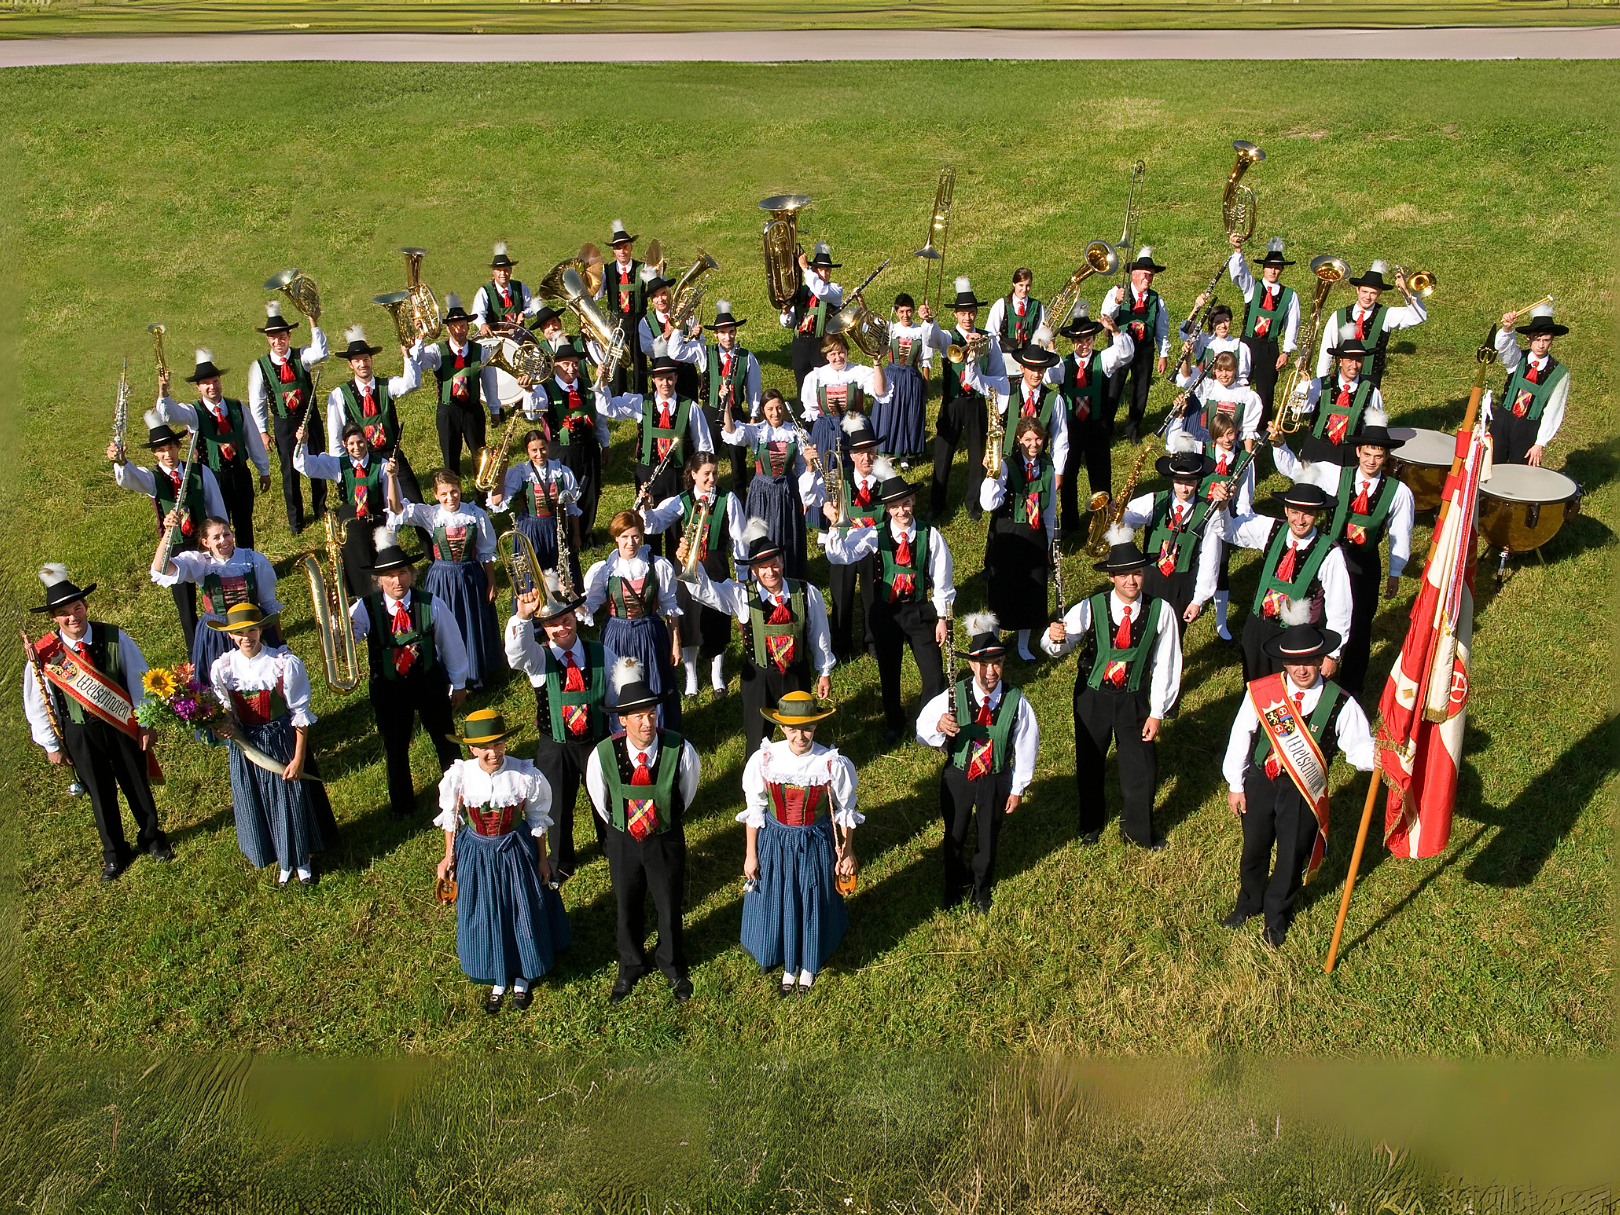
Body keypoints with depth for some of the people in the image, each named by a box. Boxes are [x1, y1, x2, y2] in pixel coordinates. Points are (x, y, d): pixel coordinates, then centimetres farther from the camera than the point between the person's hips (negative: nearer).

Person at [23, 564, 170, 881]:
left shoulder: (114, 638, -15)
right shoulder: (43, 653, -14)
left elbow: (139, 680, -7)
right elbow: (36, 703, -4)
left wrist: (146, 723, -5)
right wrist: (51, 745, 1)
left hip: (122, 725, 0)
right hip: (79, 734, 0)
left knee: (138, 786, 17)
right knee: (101, 795, 16)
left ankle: (152, 837, 44)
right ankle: (114, 853, 38)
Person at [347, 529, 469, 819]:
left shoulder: (432, 604, -16)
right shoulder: (365, 609, -16)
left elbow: (451, 643, -5)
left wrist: (458, 683, 3)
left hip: (430, 683, 0)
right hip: (388, 689, 0)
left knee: (444, 739, 18)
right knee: (395, 746, 18)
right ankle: (401, 803, 42)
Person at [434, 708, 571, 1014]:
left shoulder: (524, 775, -21)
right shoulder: (459, 776, -18)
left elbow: (537, 818, -5)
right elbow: (450, 817, 1)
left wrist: (541, 858, 2)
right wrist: (449, 857, 6)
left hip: (516, 851, -1)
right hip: (476, 854, 1)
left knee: (522, 913, 15)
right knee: (484, 917, 15)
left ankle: (522, 978, 41)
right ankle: (498, 980, 40)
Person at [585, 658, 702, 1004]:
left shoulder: (680, 750, -25)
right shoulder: (603, 754, -23)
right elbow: (599, 797, -1)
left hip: (667, 838, 0)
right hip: (622, 840, 0)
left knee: (669, 907, 19)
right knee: (627, 908, 21)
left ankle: (673, 966, 49)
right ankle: (630, 966, 50)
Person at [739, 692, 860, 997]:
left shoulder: (833, 764, -19)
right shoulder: (763, 760, -16)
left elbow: (845, 812, -3)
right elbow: (754, 810, -3)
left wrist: (846, 853, 4)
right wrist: (750, 855, 1)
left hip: (816, 845, -1)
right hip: (774, 843, 1)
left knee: (813, 906, 16)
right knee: (778, 905, 14)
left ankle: (808, 967, 43)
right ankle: (788, 968, 41)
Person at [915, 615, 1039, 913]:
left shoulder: (1016, 701, -17)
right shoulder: (953, 695, -19)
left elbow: (1026, 746, -6)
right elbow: (922, 730, -15)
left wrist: (1017, 789, 0)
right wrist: (938, 726, -40)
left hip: (996, 780, 0)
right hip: (957, 776, 0)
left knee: (988, 838, 20)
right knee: (954, 836, 18)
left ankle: (981, 890, 48)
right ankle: (955, 886, 46)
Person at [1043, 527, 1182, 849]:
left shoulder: (1160, 611, -14)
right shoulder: (1091, 608, -16)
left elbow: (1166, 664, -8)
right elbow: (1057, 647, -16)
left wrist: (1157, 713, -6)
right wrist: (1055, 638, -41)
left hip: (1134, 698, 0)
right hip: (1092, 695, 0)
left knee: (1141, 767, 7)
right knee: (1089, 764, 16)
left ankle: (1138, 831, 36)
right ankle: (1091, 824, 43)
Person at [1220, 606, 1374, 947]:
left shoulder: (1339, 702, -15)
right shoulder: (1261, 692, -13)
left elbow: (1360, 746, -14)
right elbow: (1240, 738, -4)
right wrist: (1235, 785, 1)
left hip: (1305, 791, -1)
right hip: (1260, 782, 1)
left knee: (1293, 855, 15)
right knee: (1254, 847, 20)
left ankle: (1277, 915, 44)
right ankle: (1249, 902, 50)